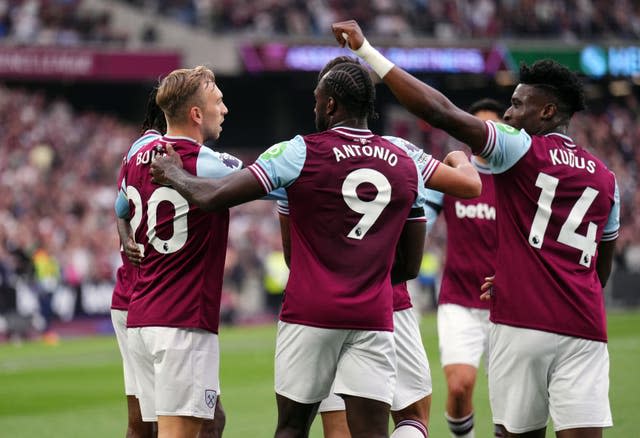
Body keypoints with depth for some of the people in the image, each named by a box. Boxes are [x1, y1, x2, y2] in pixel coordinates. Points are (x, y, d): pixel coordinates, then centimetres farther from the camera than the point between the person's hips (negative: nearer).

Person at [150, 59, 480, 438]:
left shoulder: (301, 153, -5)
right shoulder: (406, 165, 9)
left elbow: (212, 197, -7)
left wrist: (172, 174, 12)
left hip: (310, 315, -3)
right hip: (374, 318, 3)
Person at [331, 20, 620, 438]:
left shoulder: (523, 151, -1)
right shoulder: (605, 178, 17)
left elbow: (440, 111, -9)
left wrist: (367, 50, -5)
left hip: (522, 325, -4)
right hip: (585, 332, 4)